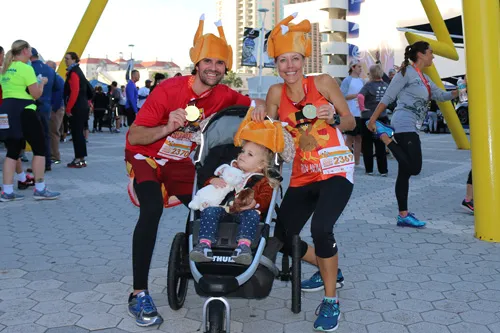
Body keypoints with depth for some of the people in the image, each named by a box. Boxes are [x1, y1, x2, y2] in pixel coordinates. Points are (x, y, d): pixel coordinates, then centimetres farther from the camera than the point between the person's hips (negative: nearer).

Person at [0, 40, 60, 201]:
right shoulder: (26, 68, -10)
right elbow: (36, 94, -12)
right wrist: (42, 82, 6)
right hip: (23, 111, -8)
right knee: (39, 148, 1)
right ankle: (40, 189, 2)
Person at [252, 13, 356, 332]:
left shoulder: (323, 82, -6)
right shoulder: (276, 92, 3)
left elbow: (351, 122, -1)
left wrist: (333, 117, -21)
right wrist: (261, 118, -14)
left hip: (335, 171, -5)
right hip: (302, 176, 5)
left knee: (321, 228, -28)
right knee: (282, 238, 6)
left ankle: (331, 300, -5)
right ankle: (328, 269, 34)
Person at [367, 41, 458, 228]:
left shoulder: (424, 78, 22)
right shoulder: (407, 72, -5)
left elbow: (441, 96, 18)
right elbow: (387, 97, -9)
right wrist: (372, 120, -12)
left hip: (410, 126, 9)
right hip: (404, 123, -9)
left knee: (405, 172, 6)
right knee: (413, 168, -16)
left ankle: (403, 216, 8)